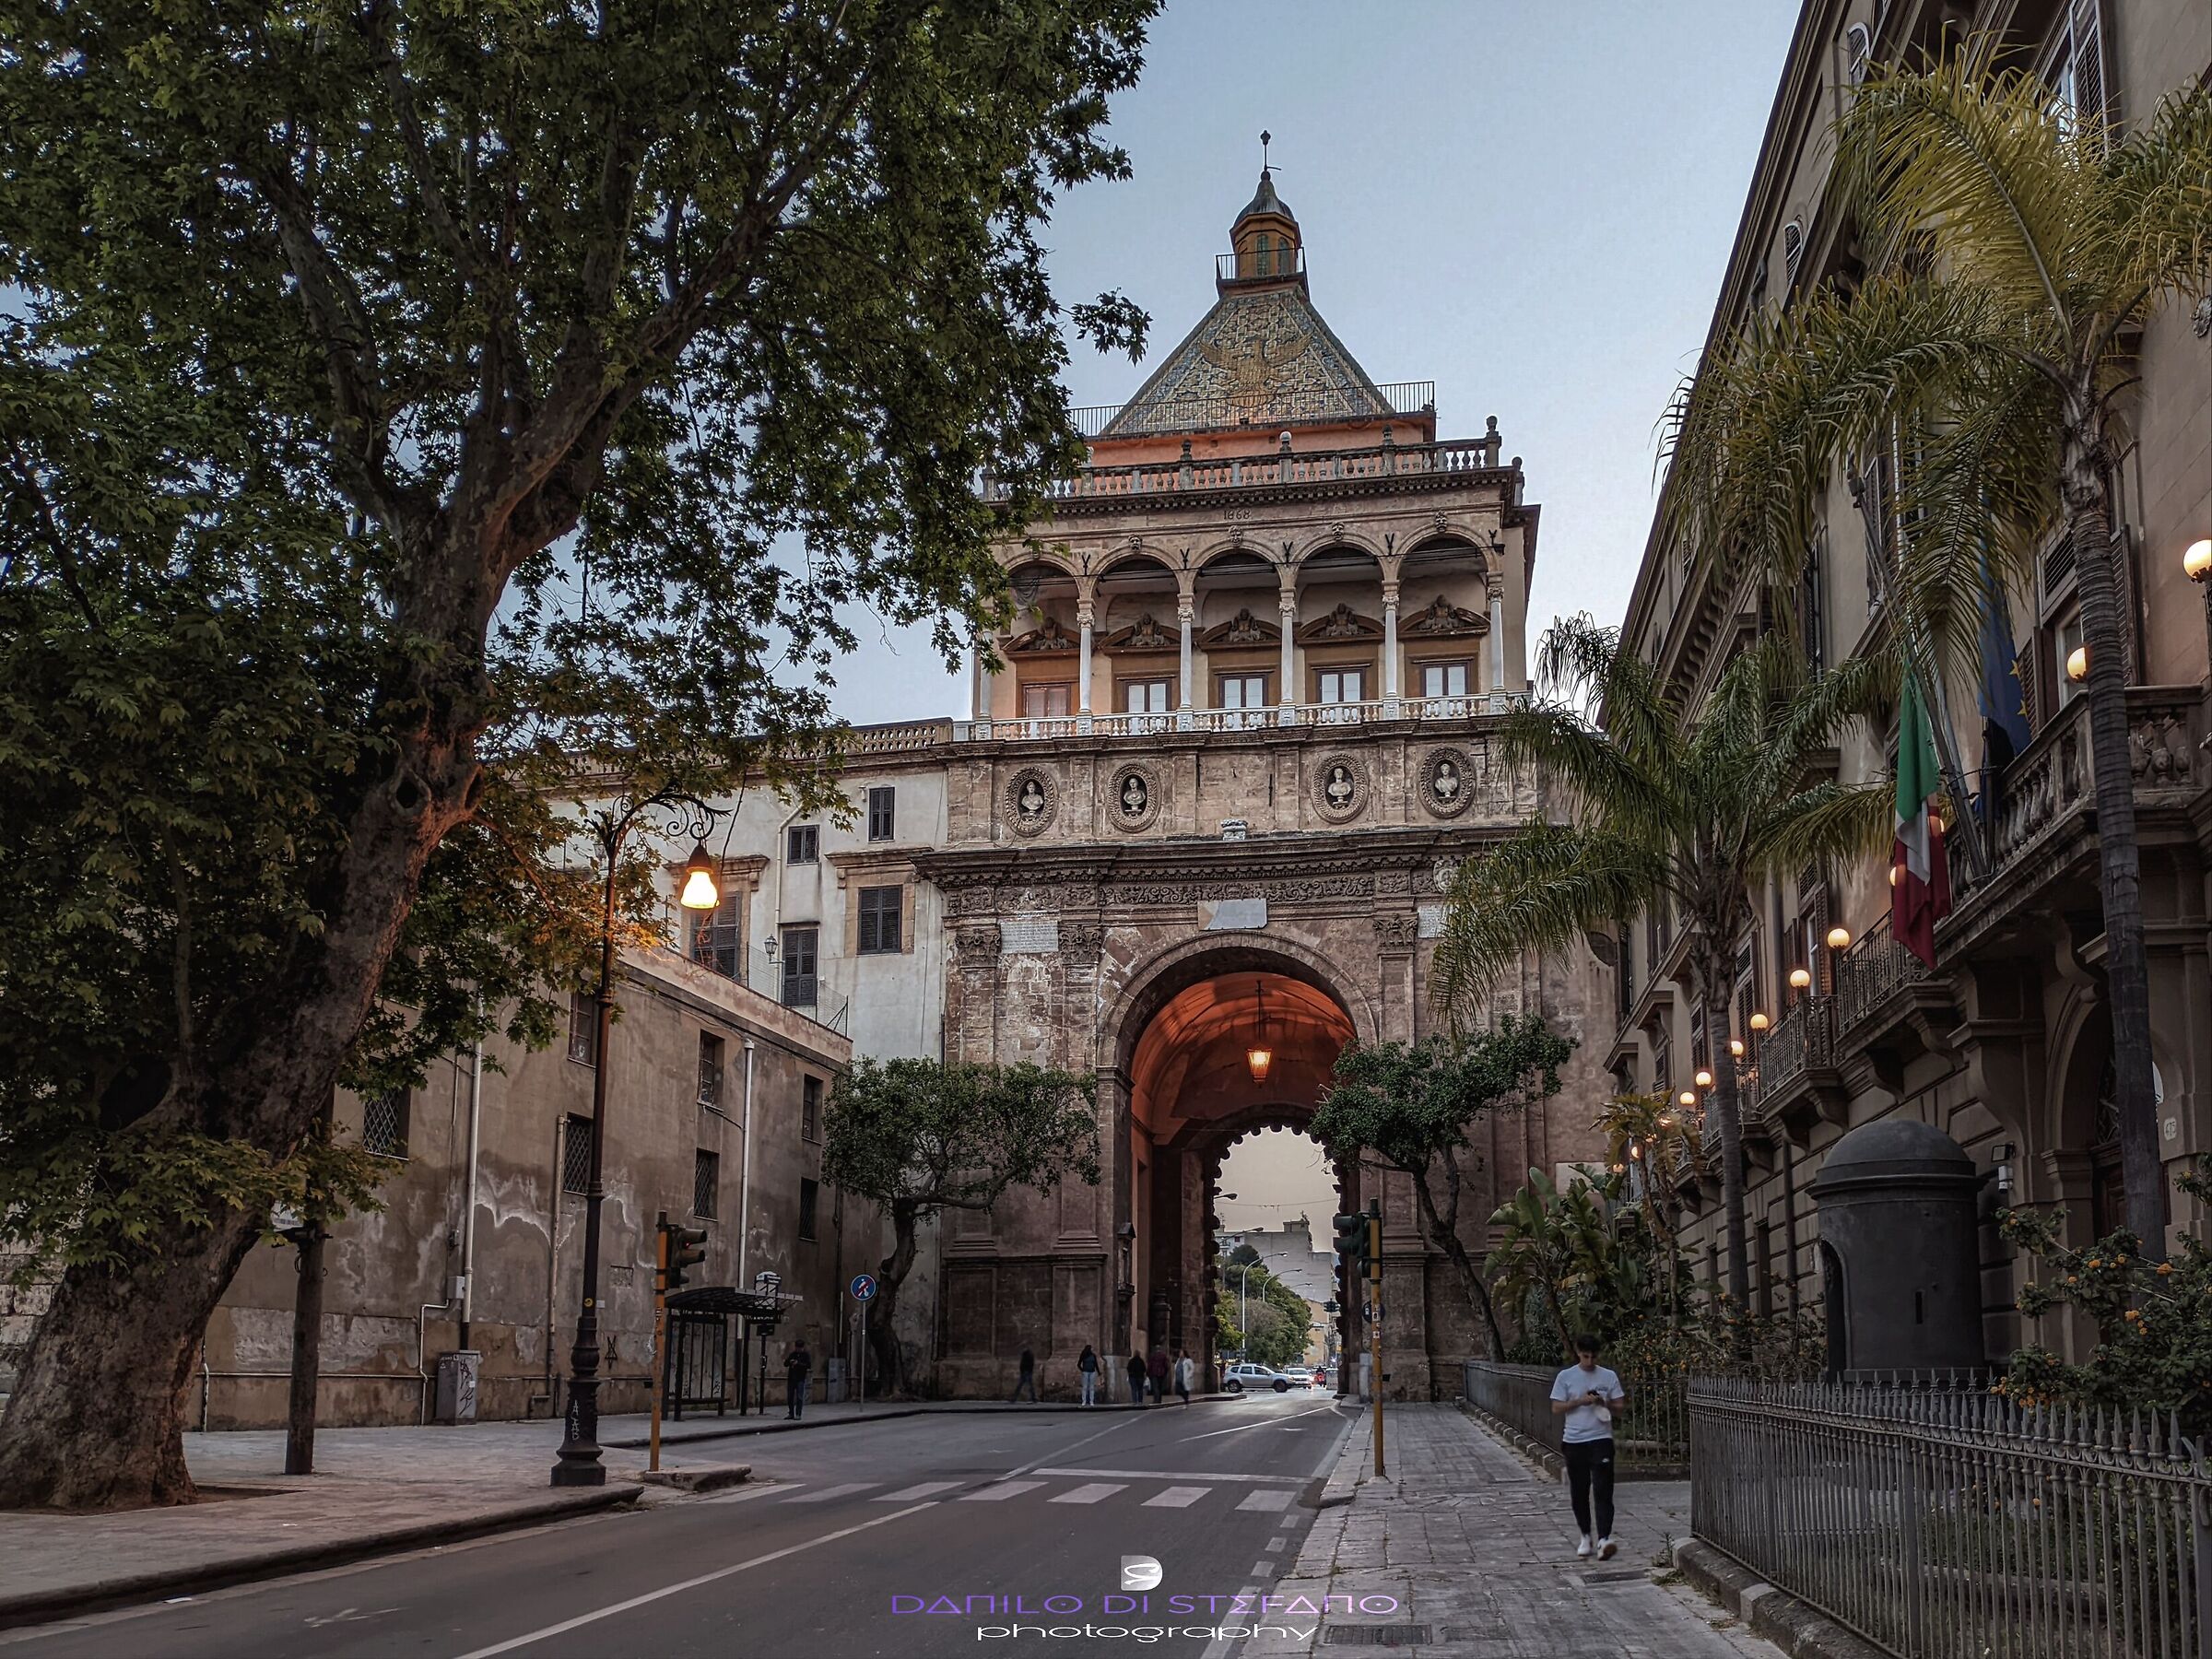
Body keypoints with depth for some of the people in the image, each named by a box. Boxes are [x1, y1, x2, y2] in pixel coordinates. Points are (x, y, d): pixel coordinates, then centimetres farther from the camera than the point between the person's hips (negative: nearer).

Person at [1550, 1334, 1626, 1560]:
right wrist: (1580, 1401, -12)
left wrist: (1604, 1403, -12)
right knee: (1579, 1493, 8)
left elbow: (1620, 1405, 8)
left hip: (1601, 1439, -1)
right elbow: (1556, 1408, 1)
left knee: (1603, 1490, -11)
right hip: (1574, 1441, 1)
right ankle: (1586, 1537, 22)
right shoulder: (1565, 1377, 3)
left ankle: (1603, 1539, -18)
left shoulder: (1608, 1376, 5)